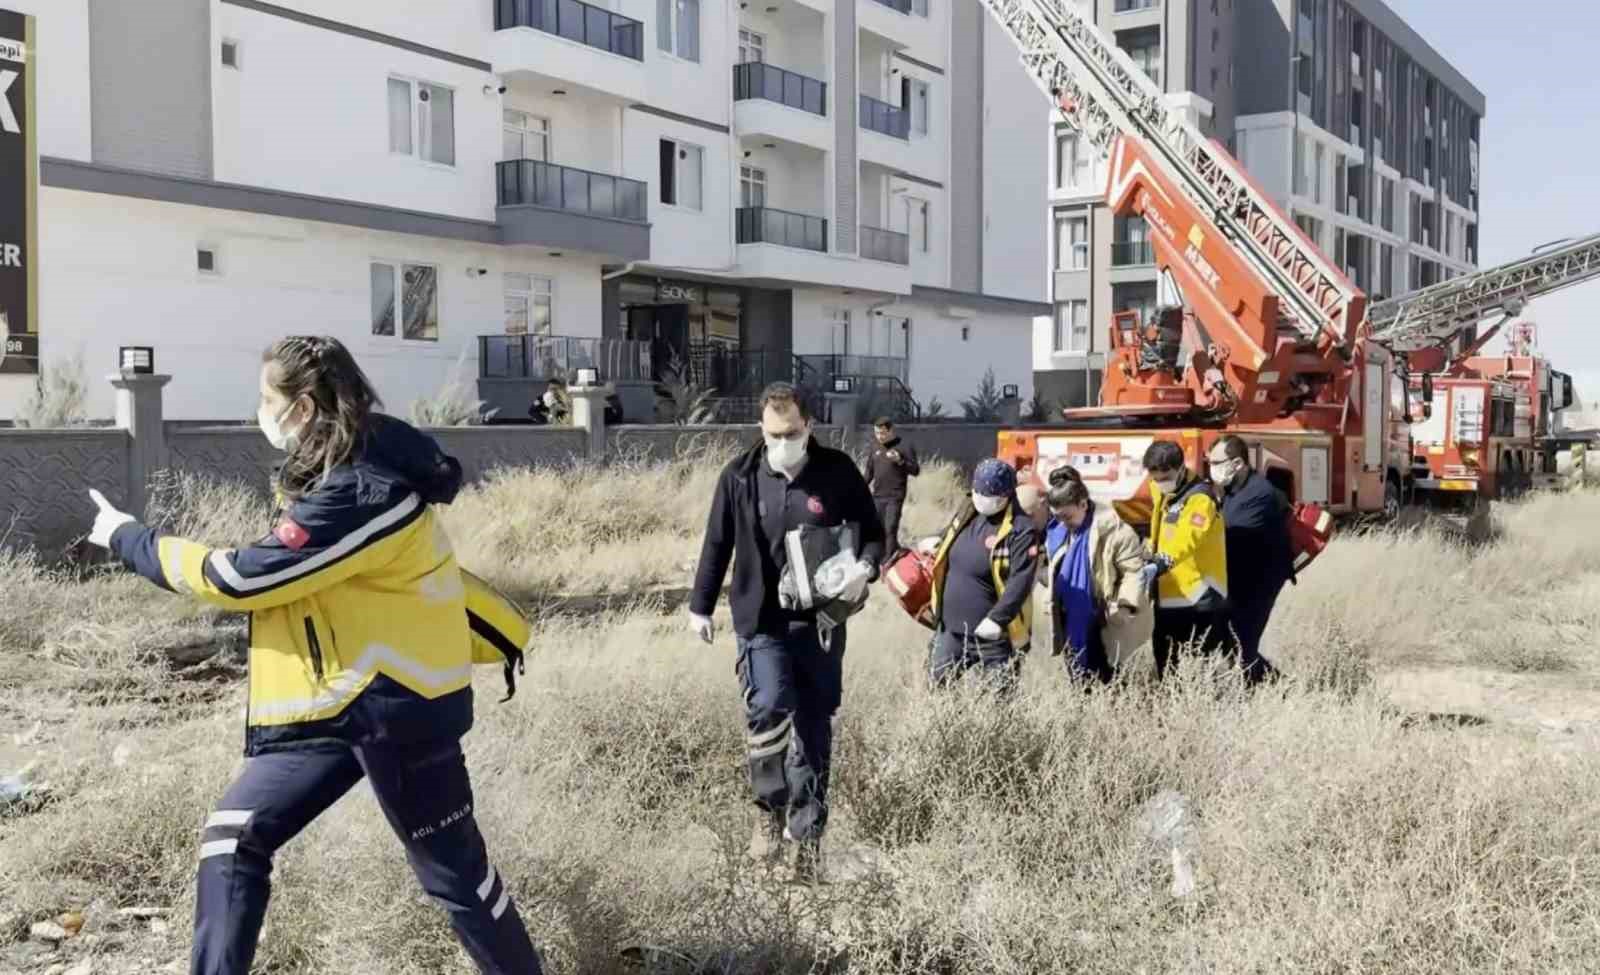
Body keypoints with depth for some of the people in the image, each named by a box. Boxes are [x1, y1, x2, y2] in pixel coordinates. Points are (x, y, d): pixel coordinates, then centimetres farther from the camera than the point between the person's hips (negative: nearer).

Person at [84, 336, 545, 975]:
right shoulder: (343, 473, 7)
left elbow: (239, 580, -20)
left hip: (396, 704, -9)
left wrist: (126, 538, -6)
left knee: (451, 869, 3)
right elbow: (432, 565, 14)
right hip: (327, 705, 9)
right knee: (232, 839, 4)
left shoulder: (361, 494, -25)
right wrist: (499, 631, 20)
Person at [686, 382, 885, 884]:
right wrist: (700, 606, 8)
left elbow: (871, 529, 7)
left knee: (814, 725, 7)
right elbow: (717, 543, 6)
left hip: (821, 621, 1)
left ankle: (807, 833, 20)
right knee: (768, 709, -18)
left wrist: (865, 566, -14)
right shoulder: (740, 475, -2)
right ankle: (772, 806, 7)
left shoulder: (838, 471, -3)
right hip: (762, 620, -1)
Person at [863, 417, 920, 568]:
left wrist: (900, 461, -21)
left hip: (895, 497, -6)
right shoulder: (875, 449, 11)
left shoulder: (904, 447, -5)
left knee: (890, 529, -9)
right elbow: (869, 472, 18)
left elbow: (915, 470, -7)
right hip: (877, 496, 6)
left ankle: (888, 561, -4)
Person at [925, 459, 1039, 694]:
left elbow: (1020, 582, -25)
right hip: (950, 629, 7)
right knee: (936, 690, 16)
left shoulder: (1020, 530, -17)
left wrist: (997, 619, -30)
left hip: (993, 636, -7)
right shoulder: (967, 512, 4)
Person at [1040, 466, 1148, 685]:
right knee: (1078, 681, 15)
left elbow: (1135, 568, -15)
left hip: (1100, 625, -7)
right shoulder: (1055, 529, 5)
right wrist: (1050, 599, 14)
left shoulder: (1110, 528, -17)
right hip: (1070, 624, 7)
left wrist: (1125, 605, -22)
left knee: (1106, 682, 2)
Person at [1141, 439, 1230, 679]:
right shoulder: (1162, 493, 11)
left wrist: (1159, 564, -46)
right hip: (1168, 599, 9)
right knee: (1167, 670, 14)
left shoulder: (1200, 498, -16)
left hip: (1200, 599, -9)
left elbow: (1188, 538, -34)